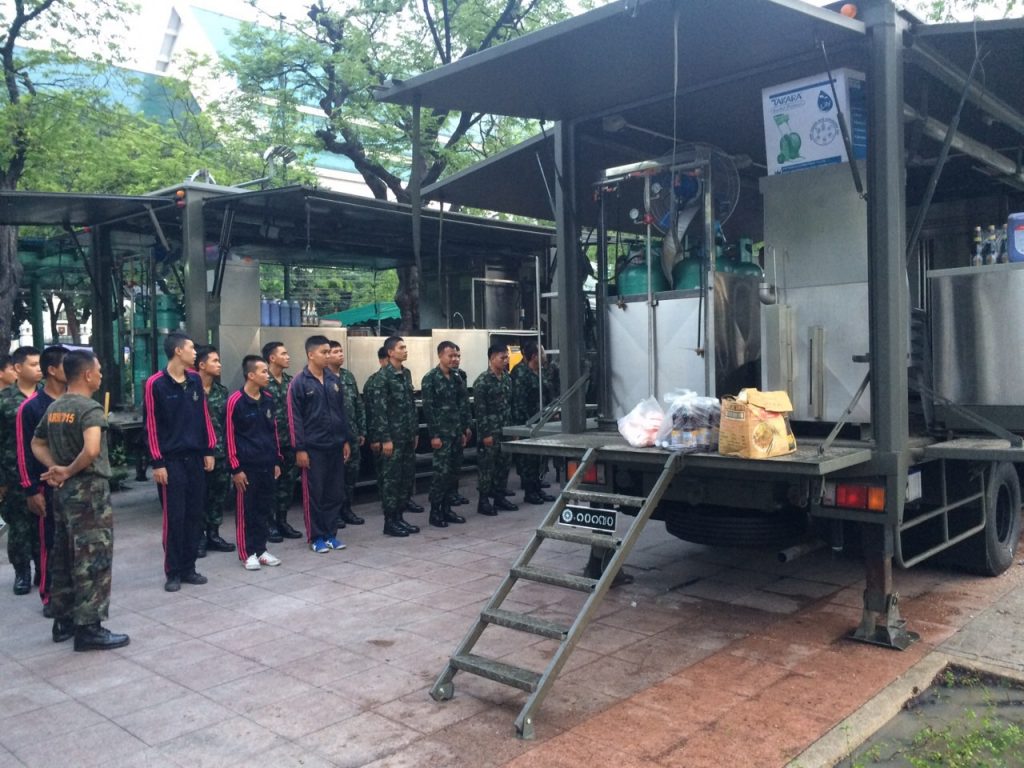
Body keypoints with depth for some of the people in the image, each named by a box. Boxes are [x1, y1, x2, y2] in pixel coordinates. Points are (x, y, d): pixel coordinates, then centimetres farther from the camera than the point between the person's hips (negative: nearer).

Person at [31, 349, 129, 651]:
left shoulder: (53, 408, 10)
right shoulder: (90, 408, -17)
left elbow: (37, 444, 22)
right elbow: (92, 449, -34)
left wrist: (55, 468, 6)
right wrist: (70, 471, -17)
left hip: (62, 490, 9)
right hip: (89, 489, -9)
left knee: (64, 557, 16)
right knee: (92, 560, -3)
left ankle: (64, 621, 26)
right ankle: (89, 628, 1)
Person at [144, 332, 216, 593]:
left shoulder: (195, 380, 7)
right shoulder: (156, 383, -8)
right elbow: (151, 425, -8)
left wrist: (209, 450, 9)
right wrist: (157, 462, -10)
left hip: (195, 457, 5)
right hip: (171, 459, -5)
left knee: (195, 514, 8)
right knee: (174, 517, 0)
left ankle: (189, 568, 18)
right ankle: (173, 572, 11)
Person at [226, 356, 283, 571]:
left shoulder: (268, 400, 7)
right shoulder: (235, 401, -11)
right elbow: (230, 436, -10)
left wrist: (276, 461, 13)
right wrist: (235, 468, -12)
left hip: (267, 464, 6)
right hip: (246, 465, -6)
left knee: (264, 508, 11)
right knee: (245, 510, 3)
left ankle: (261, 549, 21)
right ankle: (247, 553, 12)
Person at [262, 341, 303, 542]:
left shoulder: (290, 381, 11)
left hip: (289, 441, 6)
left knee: (288, 482, 10)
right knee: (270, 482, 2)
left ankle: (282, 521, 21)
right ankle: (269, 524, 12)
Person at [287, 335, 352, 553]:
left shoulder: (333, 380, 10)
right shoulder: (299, 383, -7)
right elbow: (294, 418, -10)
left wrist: (347, 440, 12)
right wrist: (299, 449, -13)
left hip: (335, 446, 6)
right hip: (313, 448, -5)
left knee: (335, 492, 9)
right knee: (314, 493, 3)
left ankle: (331, 534, 20)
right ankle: (316, 537, 13)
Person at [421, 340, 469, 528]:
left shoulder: (456, 377, 12)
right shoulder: (430, 378, -7)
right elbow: (428, 408, -11)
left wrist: (464, 429, 12)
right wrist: (434, 435, -15)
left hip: (455, 432, 6)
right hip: (441, 432, -6)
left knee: (450, 471, 9)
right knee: (440, 471, -6)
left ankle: (446, 509, 17)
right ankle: (434, 512, 1)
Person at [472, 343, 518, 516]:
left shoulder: (507, 379, 10)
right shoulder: (482, 381, -13)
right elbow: (479, 409, -15)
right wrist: (485, 434, -17)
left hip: (505, 431, 7)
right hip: (489, 432, -7)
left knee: (503, 464, 11)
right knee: (486, 466, -1)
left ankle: (499, 497, 22)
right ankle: (483, 501, 7)